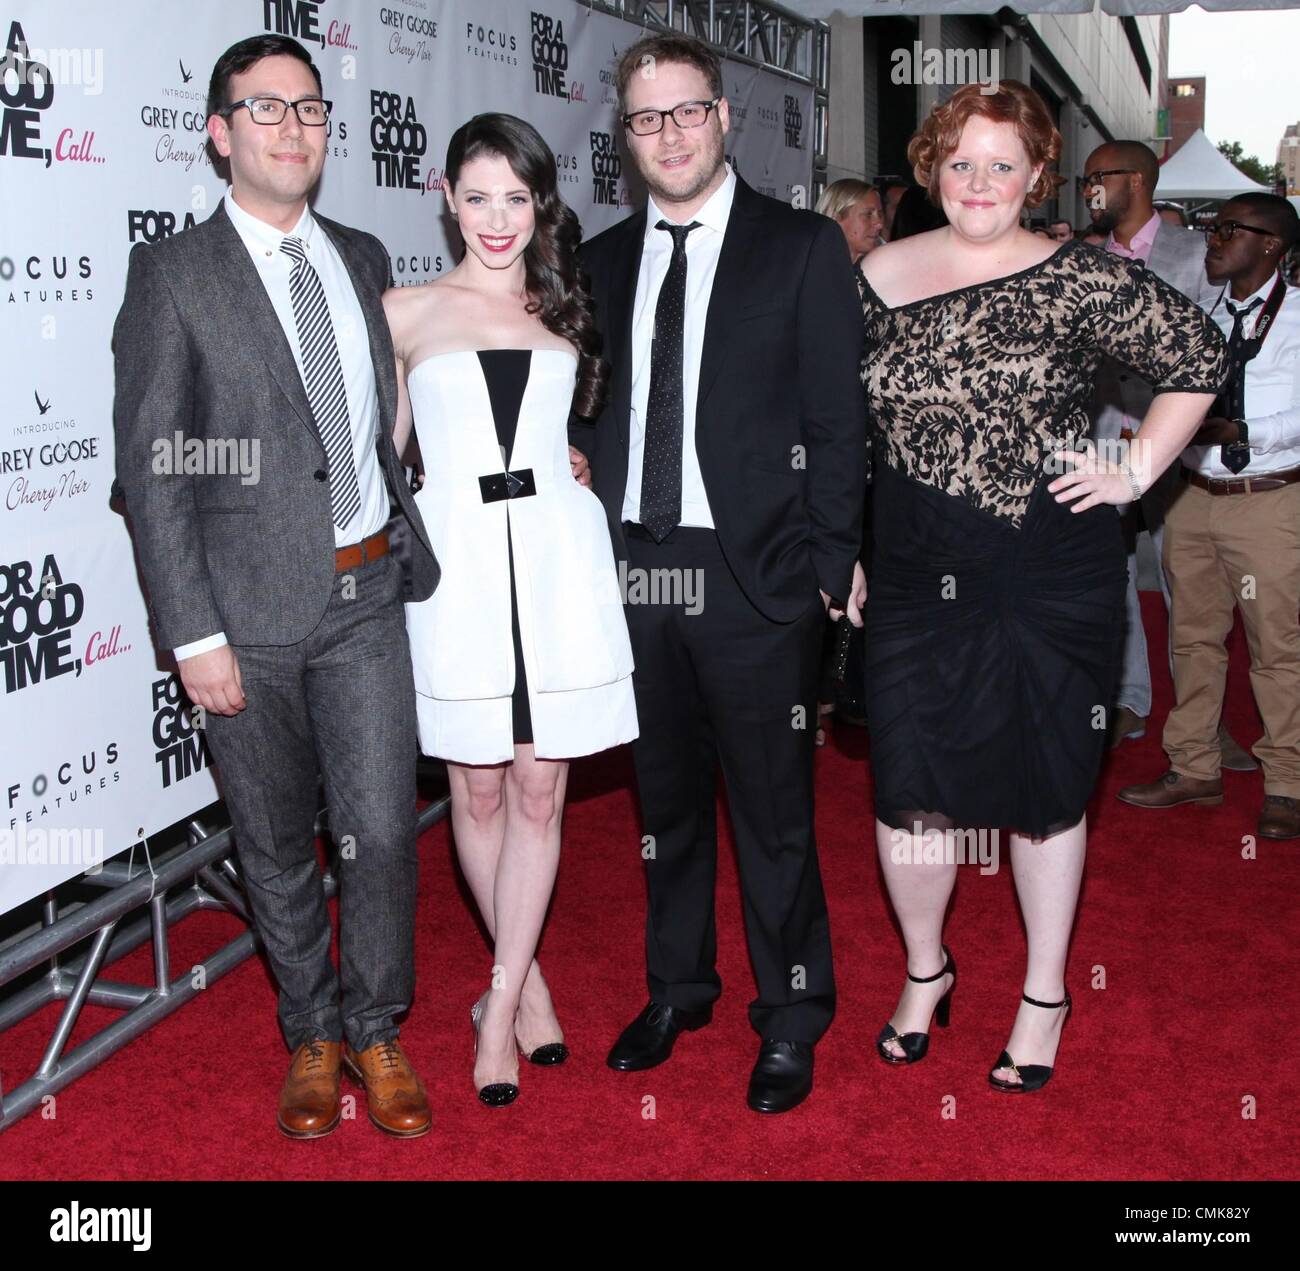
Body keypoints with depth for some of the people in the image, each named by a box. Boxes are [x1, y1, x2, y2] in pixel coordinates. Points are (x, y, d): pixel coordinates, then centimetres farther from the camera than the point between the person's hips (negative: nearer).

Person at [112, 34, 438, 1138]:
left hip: (367, 599, 3)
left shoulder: (364, 259, 10)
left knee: (382, 832, 2)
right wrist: (193, 634, -12)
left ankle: (375, 1032, 25)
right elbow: (150, 465, -8)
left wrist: (410, 544, 12)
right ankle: (311, 1035, 32)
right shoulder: (174, 273, -4)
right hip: (251, 610, -3)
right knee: (277, 848, 12)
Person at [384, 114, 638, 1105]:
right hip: (455, 563, -1)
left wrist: (580, 463, 3)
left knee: (539, 791, 3)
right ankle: (528, 977, 27)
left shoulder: (565, 310, 12)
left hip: (556, 557, 1)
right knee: (479, 793, 6)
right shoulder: (406, 313, 7)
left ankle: (501, 1005, 15)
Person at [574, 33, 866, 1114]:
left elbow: (837, 420, -4)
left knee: (774, 809, 5)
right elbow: (596, 414, 14)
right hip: (632, 567, 5)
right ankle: (677, 988, 35)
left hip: (754, 576, -4)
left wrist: (831, 567, -9)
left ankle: (791, 1019, 23)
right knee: (666, 794, 17)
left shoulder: (803, 250, -1)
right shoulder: (603, 262, 12)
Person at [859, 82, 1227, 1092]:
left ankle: (1046, 996, 29)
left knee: (1046, 782, 10)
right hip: (917, 578, 3)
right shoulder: (876, 279, 4)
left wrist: (1138, 473, -4)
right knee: (909, 781, 5)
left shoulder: (1079, 282, -6)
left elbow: (1199, 358, 2)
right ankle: (926, 969, 31)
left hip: (1053, 572, -2)